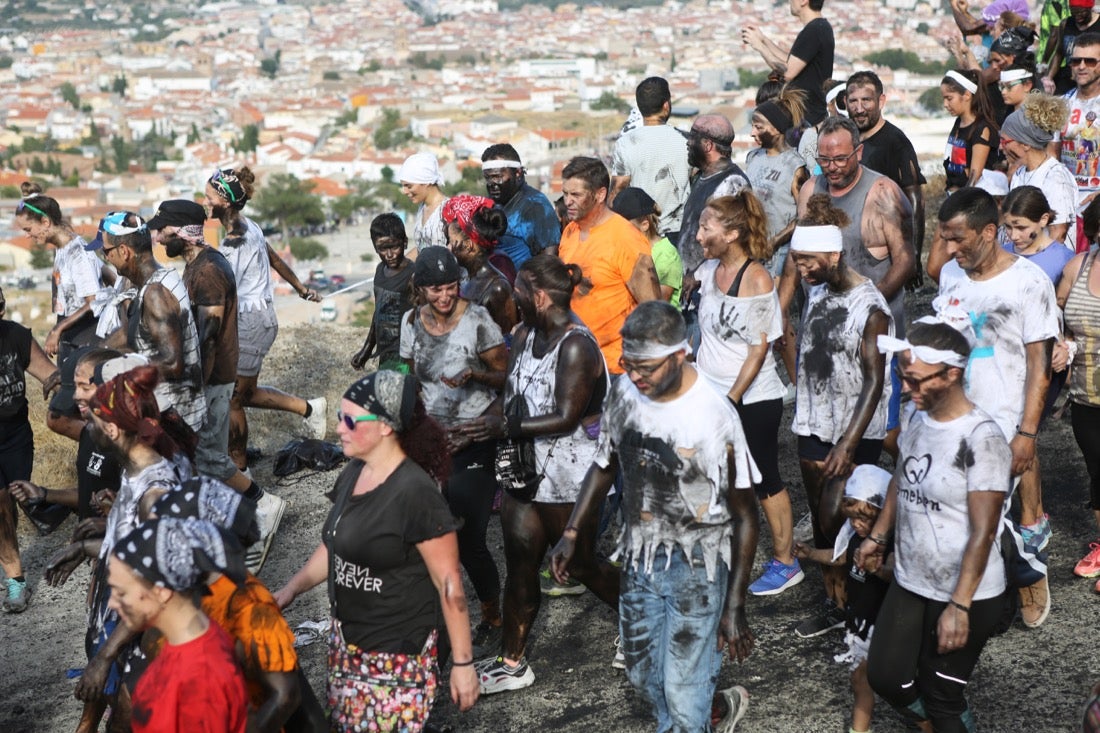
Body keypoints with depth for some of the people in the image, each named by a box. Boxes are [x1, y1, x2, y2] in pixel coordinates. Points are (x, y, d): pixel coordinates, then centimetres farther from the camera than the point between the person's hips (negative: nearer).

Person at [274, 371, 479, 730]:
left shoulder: (415, 493, -23)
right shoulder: (353, 473, 1)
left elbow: (449, 583, -19)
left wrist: (462, 663, -15)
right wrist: (291, 589, 6)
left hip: (396, 652, -8)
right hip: (346, 639, 8)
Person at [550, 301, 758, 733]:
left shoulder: (715, 417, -24)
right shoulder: (624, 392, -8)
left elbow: (744, 516, -16)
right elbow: (604, 466, 10)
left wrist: (735, 606, -16)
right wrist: (572, 533, 1)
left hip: (696, 567, -6)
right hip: (639, 560, 6)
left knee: (682, 696, -3)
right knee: (643, 677, 20)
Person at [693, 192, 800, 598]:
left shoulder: (756, 279, -17)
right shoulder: (708, 270, 2)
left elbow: (759, 350, -16)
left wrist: (731, 399, -17)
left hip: (752, 399, -6)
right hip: (712, 395, 6)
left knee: (764, 480, 6)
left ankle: (784, 563, 20)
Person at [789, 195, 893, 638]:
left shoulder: (870, 307, -17)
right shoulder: (817, 294, 6)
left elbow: (874, 383, -18)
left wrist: (847, 445, -22)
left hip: (856, 434, -7)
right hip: (814, 427, 7)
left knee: (836, 521, -10)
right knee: (820, 521, 11)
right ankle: (835, 603, 24)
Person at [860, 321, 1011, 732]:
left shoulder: (981, 439, -24)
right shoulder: (915, 414, -1)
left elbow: (983, 532, -23)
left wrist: (959, 606, -23)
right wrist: (877, 536, 21)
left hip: (964, 596, -7)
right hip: (908, 583, 7)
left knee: (941, 698, 8)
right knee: (885, 677, 13)